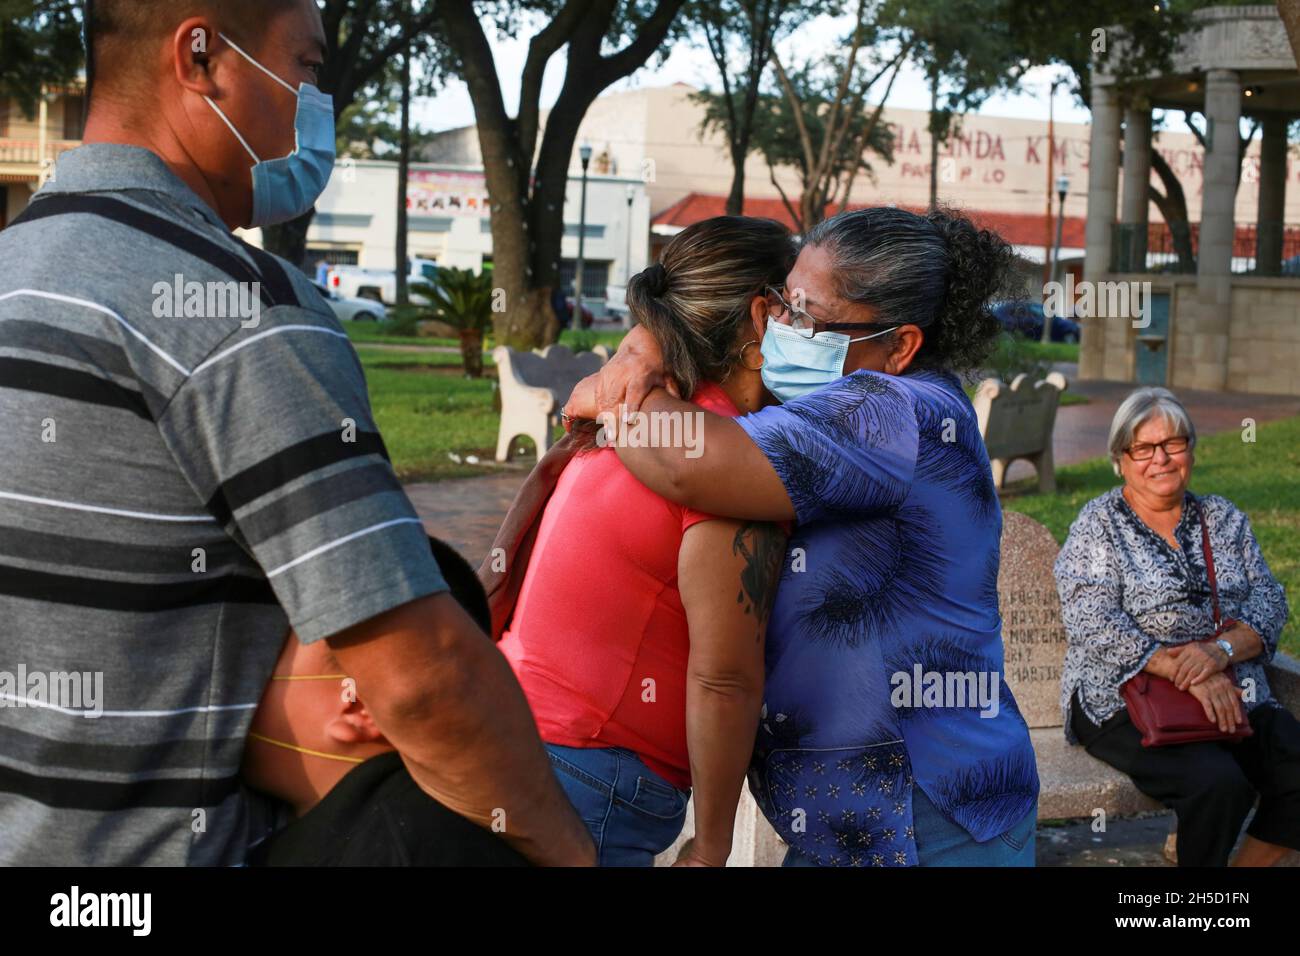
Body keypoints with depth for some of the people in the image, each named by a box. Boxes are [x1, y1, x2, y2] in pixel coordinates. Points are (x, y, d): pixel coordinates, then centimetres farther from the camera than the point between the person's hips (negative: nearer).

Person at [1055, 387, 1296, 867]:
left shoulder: (1223, 517, 15)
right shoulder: (1098, 525, 1)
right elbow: (1096, 628, -12)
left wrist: (1221, 649, -16)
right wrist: (1190, 674, -20)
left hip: (1233, 699, 5)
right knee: (1219, 783, -29)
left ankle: (1247, 865, 3)